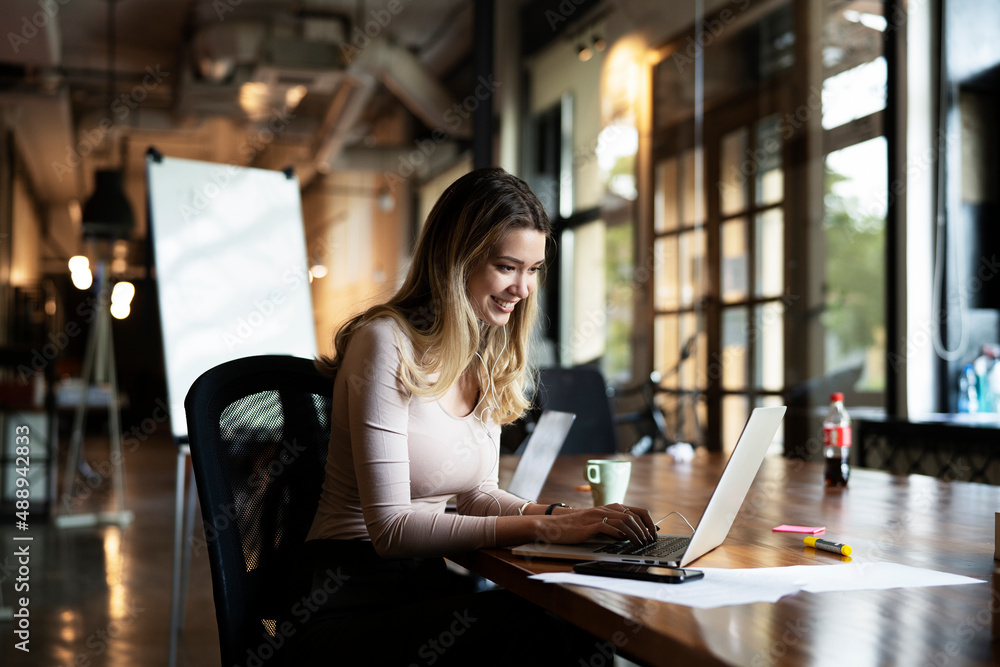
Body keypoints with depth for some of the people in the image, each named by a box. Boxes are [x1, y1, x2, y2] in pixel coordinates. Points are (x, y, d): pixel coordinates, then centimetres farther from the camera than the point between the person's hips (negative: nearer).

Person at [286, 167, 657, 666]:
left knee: (577, 620, -21)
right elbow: (390, 527, -19)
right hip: (348, 606, -7)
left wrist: (569, 515, -4)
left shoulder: (491, 362, 9)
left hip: (425, 586, 7)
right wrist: (542, 527, -23)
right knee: (531, 624, -30)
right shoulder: (389, 344, -15)